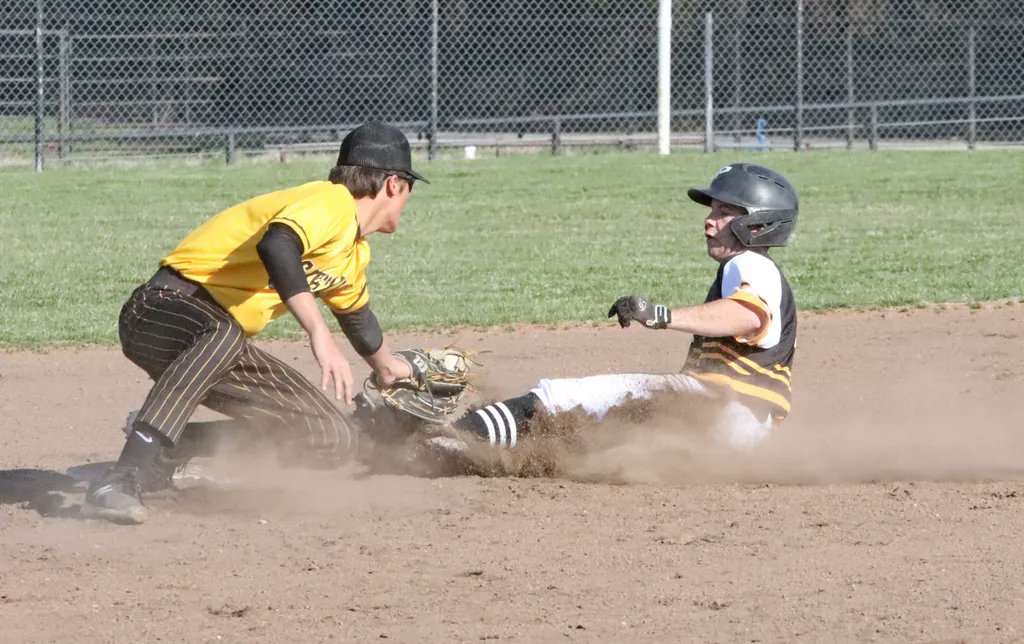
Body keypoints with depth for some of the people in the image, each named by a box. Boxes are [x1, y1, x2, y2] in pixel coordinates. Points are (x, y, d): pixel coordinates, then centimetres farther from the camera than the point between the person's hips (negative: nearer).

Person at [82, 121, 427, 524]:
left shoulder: (355, 251, 18)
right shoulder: (331, 203, -14)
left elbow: (355, 314, 40)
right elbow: (277, 245, -35)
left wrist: (386, 367, 57)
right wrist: (318, 333, -41)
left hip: (218, 336, 10)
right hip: (165, 311, -10)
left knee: (334, 440, -1)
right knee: (222, 332, -45)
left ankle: (174, 450, 1)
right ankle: (123, 481, -52)